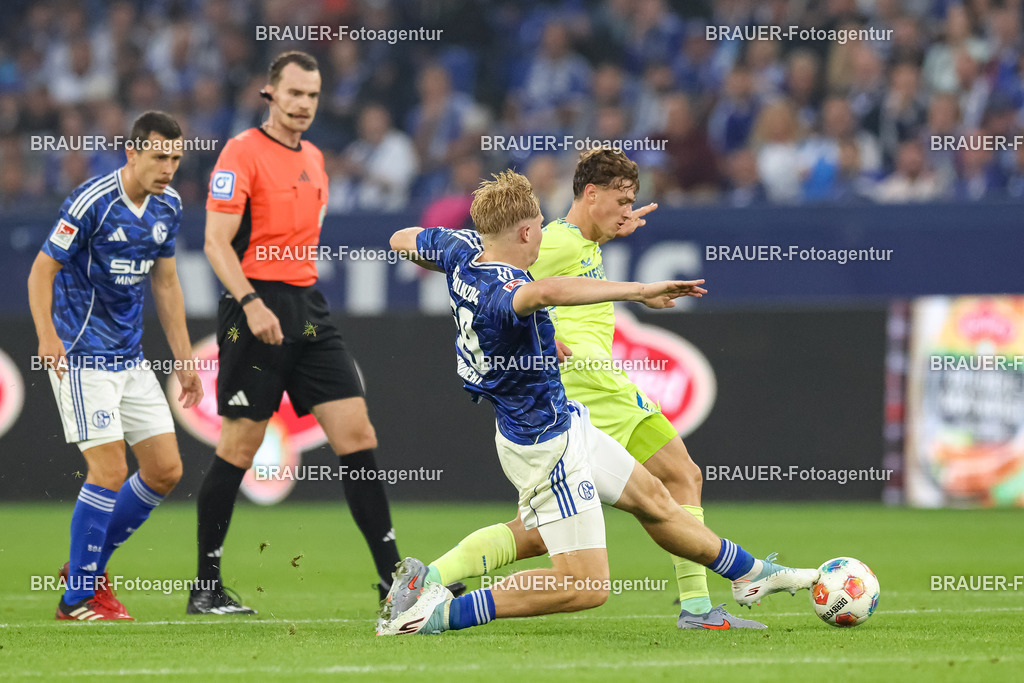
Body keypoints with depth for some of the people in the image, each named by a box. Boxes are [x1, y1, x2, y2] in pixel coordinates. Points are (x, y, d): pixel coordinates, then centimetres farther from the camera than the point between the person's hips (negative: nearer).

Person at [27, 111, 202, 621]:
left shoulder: (168, 206, 6)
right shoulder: (92, 202, -17)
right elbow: (42, 271, -14)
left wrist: (183, 358, 16)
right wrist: (47, 336, -28)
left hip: (131, 359, 8)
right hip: (81, 358, -8)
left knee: (165, 469, 4)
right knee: (109, 471, -14)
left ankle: (88, 566, 20)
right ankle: (77, 598, -2)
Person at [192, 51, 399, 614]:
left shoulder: (313, 159, 17)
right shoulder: (242, 152, -7)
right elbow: (217, 242, -13)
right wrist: (251, 302, -25)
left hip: (308, 308, 7)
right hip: (257, 308, -7)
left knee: (357, 436, -1)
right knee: (238, 449, -4)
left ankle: (393, 578, -1)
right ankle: (206, 588, 7)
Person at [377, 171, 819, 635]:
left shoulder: (461, 250, -6)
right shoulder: (501, 293, -34)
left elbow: (404, 240, 14)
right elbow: (546, 291, -59)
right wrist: (639, 291, -56)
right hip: (546, 446, -11)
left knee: (650, 496, 26)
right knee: (585, 587, -7)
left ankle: (752, 576, 44)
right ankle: (437, 612, -8)